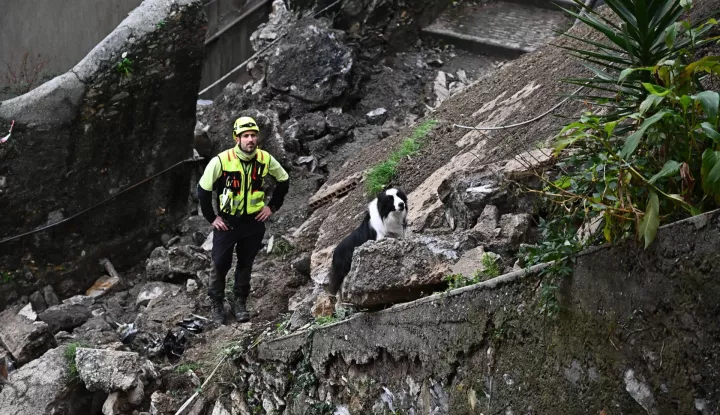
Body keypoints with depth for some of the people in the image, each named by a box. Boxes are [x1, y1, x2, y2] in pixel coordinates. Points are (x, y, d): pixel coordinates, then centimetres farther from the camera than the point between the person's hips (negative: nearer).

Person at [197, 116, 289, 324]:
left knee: (246, 264, 14)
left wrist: (272, 206, 4)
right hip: (227, 222, -3)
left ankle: (240, 302, 31)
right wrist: (212, 218, -7)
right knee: (220, 265, 5)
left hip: (254, 222, 3)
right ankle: (217, 304, 23)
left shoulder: (265, 159, -10)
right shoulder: (221, 160, -20)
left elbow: (283, 180, 9)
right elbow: (203, 189, -10)